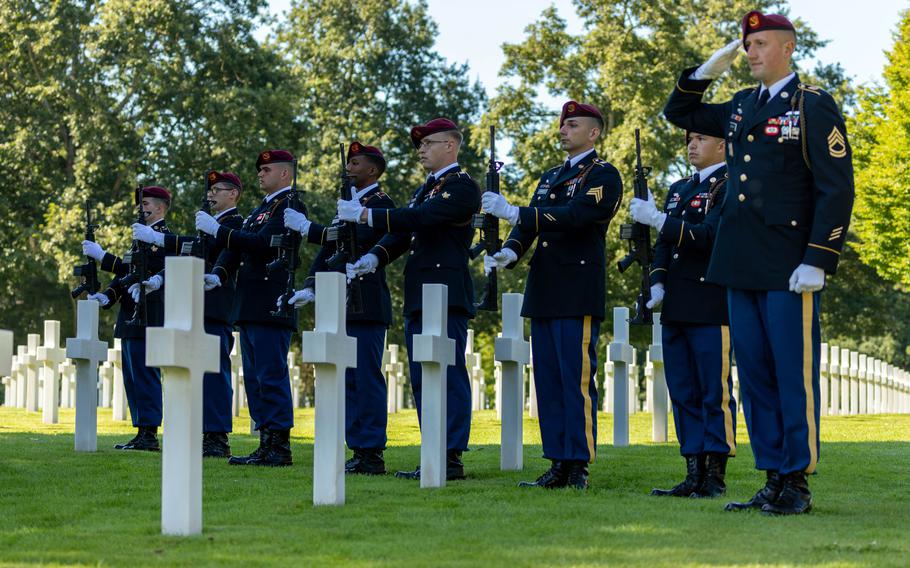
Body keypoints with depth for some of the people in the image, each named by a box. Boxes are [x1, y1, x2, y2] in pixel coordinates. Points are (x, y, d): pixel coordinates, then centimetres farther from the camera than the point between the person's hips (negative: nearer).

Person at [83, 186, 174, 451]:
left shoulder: (163, 237, -9)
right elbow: (127, 274, 19)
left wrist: (102, 256, -18)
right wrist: (107, 296, 3)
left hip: (146, 317, -10)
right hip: (132, 319, 10)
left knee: (145, 376, -10)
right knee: (132, 378, 11)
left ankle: (149, 434, -8)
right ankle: (142, 434, 14)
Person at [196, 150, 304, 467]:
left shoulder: (290, 207, -7)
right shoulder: (260, 210, 23)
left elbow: (263, 244, -20)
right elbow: (235, 249, 17)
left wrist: (218, 230, -19)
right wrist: (218, 275, -2)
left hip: (272, 308, -10)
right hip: (250, 309, 10)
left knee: (271, 376, -9)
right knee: (254, 378, 10)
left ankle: (279, 448, -7)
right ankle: (266, 444, 13)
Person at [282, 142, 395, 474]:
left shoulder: (381, 204, -7)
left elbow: (354, 239, -21)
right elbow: (329, 250, 17)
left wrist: (306, 228, -16)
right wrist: (311, 287, 3)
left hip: (366, 306, -9)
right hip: (342, 306, 9)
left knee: (367, 378, -8)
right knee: (348, 380, 9)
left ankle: (372, 454, -7)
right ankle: (359, 449, 13)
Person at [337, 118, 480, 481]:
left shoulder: (462, 186, -8)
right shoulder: (426, 189, 22)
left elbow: (421, 218, -21)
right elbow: (402, 232, 15)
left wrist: (365, 215, -22)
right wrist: (375, 257, -4)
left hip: (447, 297, -10)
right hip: (419, 300, 10)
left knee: (449, 378, -9)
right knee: (422, 380, 10)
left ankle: (452, 459, -9)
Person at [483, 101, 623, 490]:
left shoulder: (604, 176, -4)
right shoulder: (550, 178, 22)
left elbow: (575, 217, -20)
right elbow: (528, 225, 13)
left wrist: (513, 212, -24)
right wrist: (510, 252, -9)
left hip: (578, 293, -8)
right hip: (544, 293, 8)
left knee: (577, 381, -8)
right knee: (548, 381, 7)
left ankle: (579, 467, -5)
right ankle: (558, 465, 11)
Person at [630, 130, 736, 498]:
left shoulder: (731, 187, -5)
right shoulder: (679, 189, 20)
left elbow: (710, 236, -18)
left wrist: (658, 219, -20)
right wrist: (657, 284, 2)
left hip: (711, 306, -8)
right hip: (675, 308, 8)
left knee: (715, 392, -4)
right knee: (683, 393, 7)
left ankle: (715, 477, -1)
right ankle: (694, 474, 11)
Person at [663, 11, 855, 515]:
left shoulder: (814, 107, -5)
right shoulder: (741, 107, 15)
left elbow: (837, 189, -10)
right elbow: (678, 113, 29)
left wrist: (817, 262, -16)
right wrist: (707, 71, 13)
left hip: (788, 268, -7)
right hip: (741, 266, 7)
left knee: (794, 376, -2)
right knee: (755, 376, 9)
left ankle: (798, 486, 4)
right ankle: (772, 481, 15)